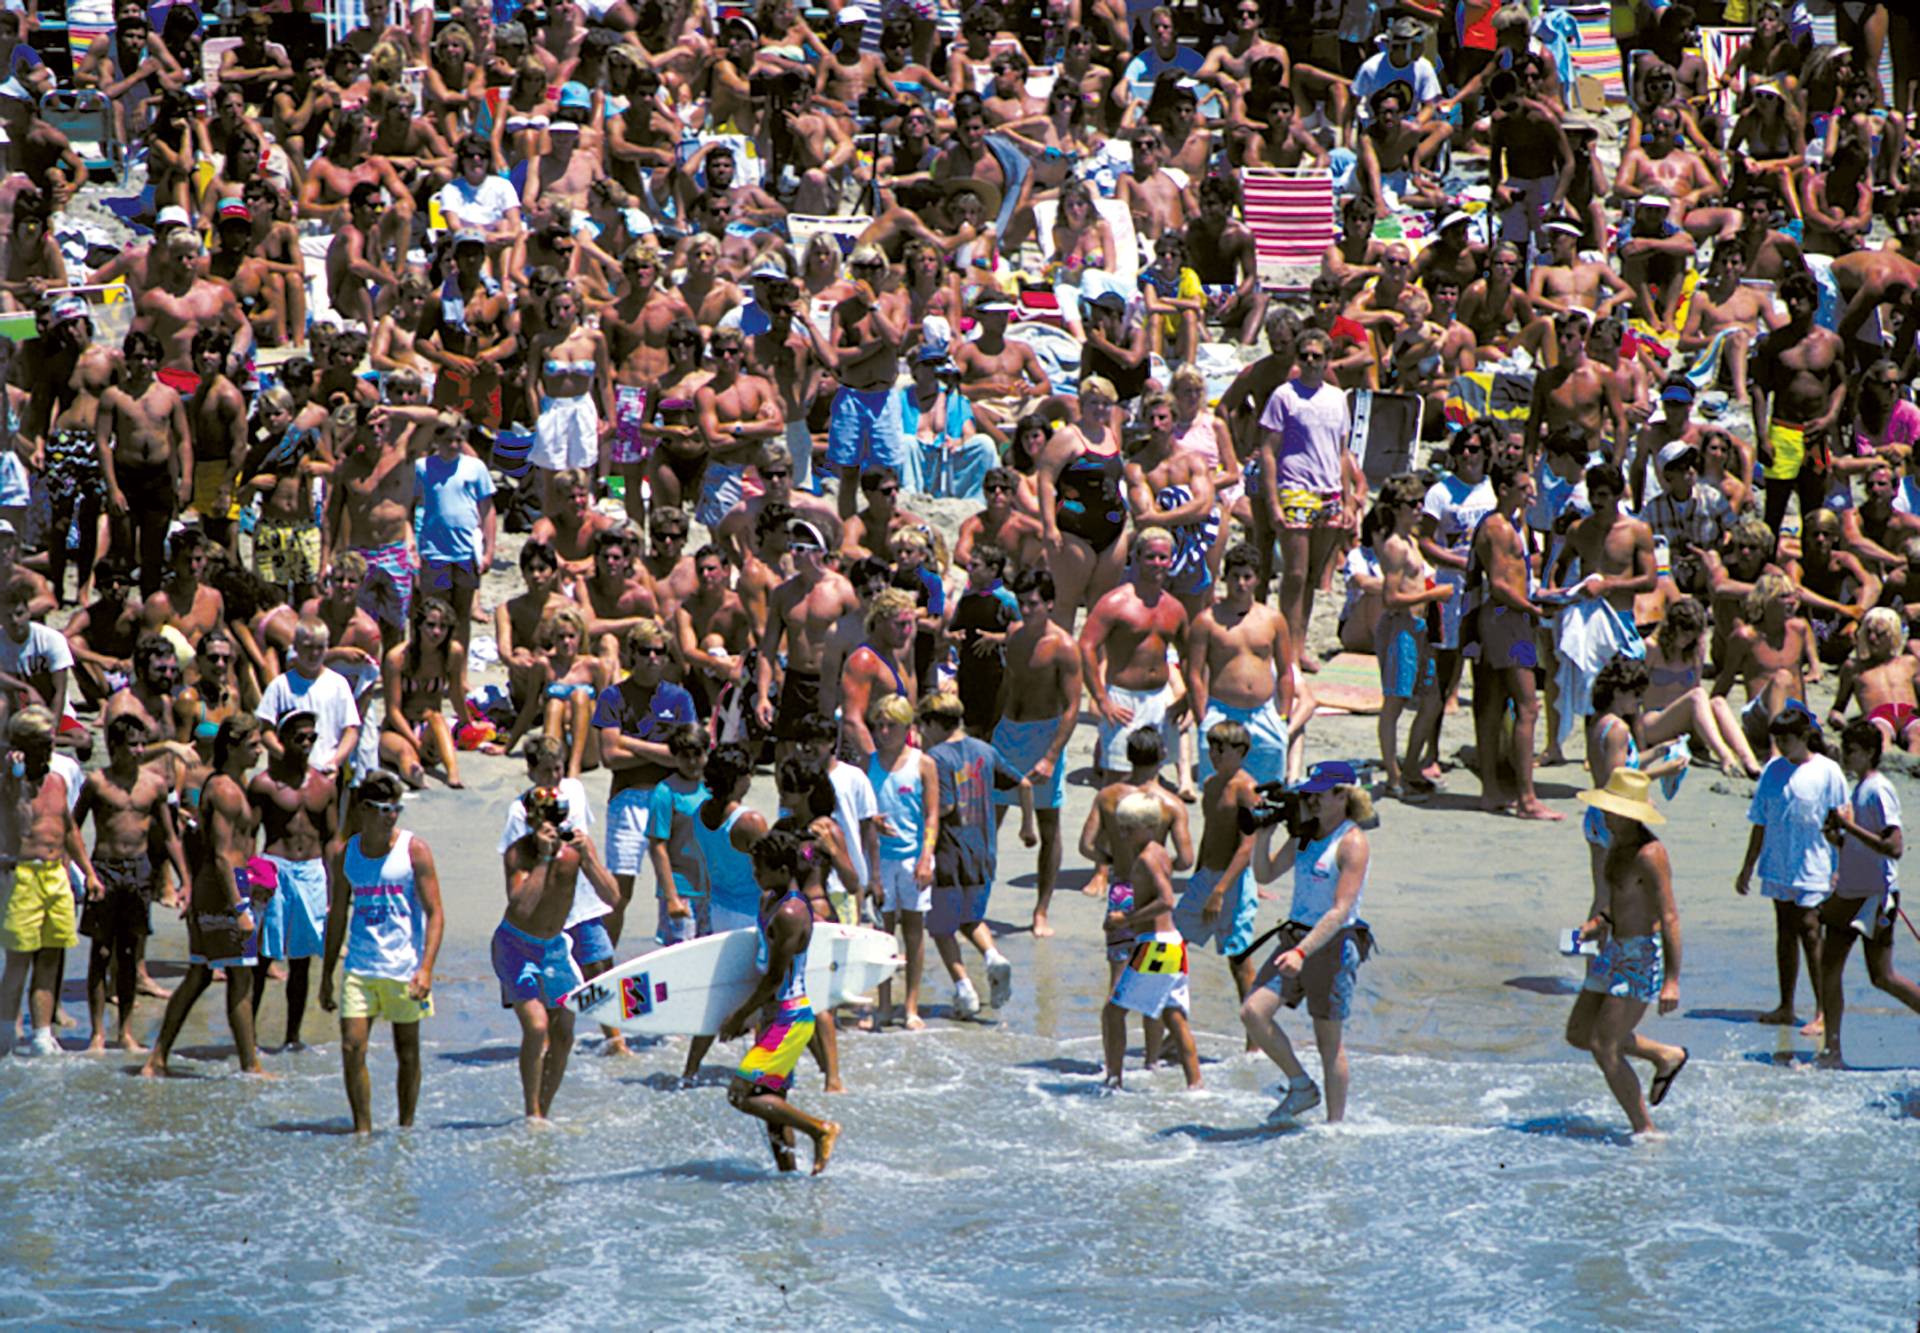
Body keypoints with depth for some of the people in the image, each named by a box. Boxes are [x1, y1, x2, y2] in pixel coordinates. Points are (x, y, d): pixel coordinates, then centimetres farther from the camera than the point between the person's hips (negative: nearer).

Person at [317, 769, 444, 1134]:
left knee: (407, 1051, 6)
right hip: (359, 966, 2)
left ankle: (406, 1128, 19)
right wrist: (327, 975, 12)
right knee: (352, 1048, -8)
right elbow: (337, 916, 15)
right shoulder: (345, 855, 6)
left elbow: (435, 913, -7)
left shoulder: (414, 851, -4)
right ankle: (362, 1128, 0)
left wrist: (426, 969, -18)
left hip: (404, 967, -2)